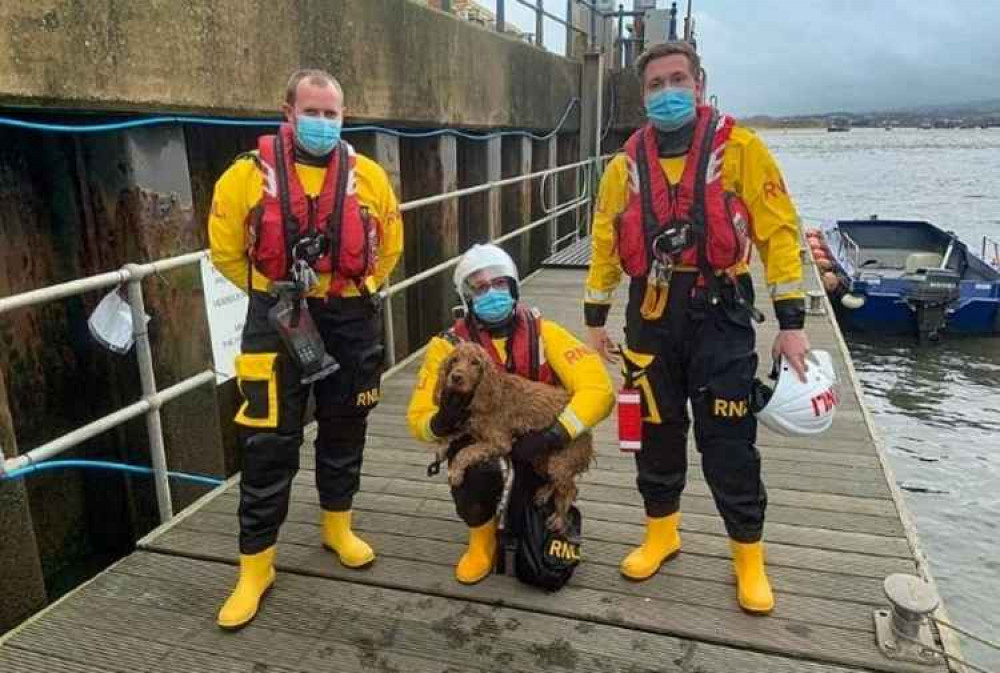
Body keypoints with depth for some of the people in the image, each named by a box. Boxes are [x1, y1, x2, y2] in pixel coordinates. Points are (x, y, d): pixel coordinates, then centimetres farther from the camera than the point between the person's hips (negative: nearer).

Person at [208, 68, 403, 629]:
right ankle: (256, 565, 14)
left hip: (350, 322, 3)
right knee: (269, 443, 0)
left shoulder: (367, 176, 0)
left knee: (344, 431, 15)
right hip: (278, 321, -2)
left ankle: (338, 527, 37)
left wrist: (355, 291, 11)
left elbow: (389, 245, 13)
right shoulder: (251, 174, -7)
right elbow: (226, 248, 4)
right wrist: (272, 292, 6)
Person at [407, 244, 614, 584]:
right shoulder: (450, 345, -12)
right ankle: (483, 538, 1)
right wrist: (440, 422, -35)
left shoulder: (543, 333, -14)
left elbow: (598, 387, -22)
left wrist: (556, 434, -38)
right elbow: (418, 417, -11)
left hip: (535, 440, 0)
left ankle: (518, 522, 30)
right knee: (477, 475, -36)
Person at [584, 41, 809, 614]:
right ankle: (661, 533, 33)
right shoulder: (628, 163, 7)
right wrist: (595, 318, 10)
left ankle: (749, 556, 22)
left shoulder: (740, 149, -3)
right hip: (651, 316, 3)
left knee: (729, 442, 3)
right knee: (658, 431, 14)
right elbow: (605, 242, 11)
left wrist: (792, 321, -8)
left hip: (720, 315, -3)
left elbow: (778, 230, -5)